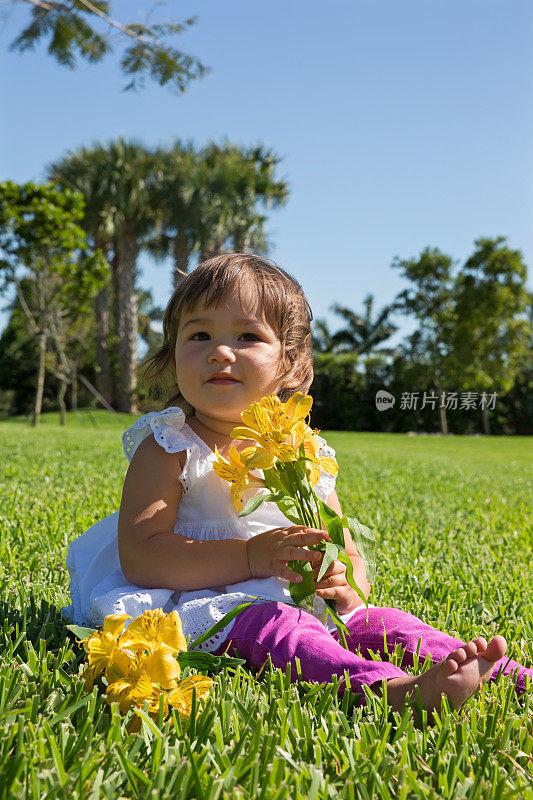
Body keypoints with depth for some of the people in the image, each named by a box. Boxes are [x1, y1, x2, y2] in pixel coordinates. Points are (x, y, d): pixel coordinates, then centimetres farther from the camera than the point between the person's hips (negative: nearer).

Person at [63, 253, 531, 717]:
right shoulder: (168, 449, -6)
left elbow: (349, 558, 12)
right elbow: (139, 557, -18)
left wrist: (347, 586, -15)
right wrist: (250, 557, -26)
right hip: (201, 606, -6)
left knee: (374, 621, -13)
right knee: (268, 623, -34)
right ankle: (390, 688, -50)